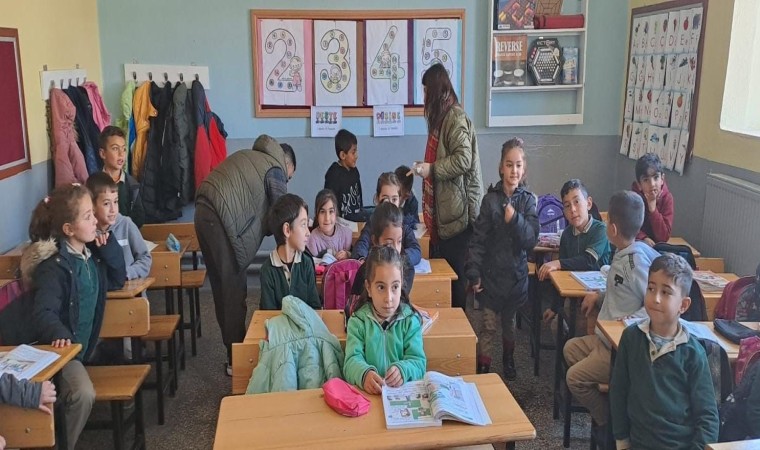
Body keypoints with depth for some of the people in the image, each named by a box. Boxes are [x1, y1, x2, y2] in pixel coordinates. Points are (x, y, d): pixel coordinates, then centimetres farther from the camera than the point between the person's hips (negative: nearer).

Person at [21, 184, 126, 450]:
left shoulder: (92, 253, 4)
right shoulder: (54, 266, -22)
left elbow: (117, 280, 12)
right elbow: (43, 313, -31)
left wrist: (109, 247, -3)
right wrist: (59, 335, -53)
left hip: (87, 344, 9)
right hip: (63, 348, -9)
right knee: (83, 394, -26)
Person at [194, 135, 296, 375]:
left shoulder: (251, 156, 26)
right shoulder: (275, 169, 3)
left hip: (204, 212, 9)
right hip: (221, 219, -9)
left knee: (221, 286, 16)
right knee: (235, 289, -1)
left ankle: (232, 346, 27)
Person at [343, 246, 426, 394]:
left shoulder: (410, 320, 5)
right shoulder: (358, 321, 5)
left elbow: (418, 362, -2)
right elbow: (352, 361, -7)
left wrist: (403, 370, -24)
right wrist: (364, 374, -29)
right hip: (367, 393, 0)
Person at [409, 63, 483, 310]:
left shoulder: (455, 117, -13)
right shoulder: (441, 116, 16)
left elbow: (464, 159, -22)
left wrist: (431, 169, -17)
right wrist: (425, 167, 14)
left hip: (458, 209, -10)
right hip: (445, 209, 10)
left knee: (455, 273, -2)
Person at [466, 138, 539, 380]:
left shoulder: (528, 200, -5)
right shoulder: (491, 199, -8)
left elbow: (531, 240, -12)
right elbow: (478, 239, -7)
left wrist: (514, 218, -26)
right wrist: (474, 273, -9)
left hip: (516, 273, 2)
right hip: (491, 273, -2)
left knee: (509, 321, 20)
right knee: (490, 325, 1)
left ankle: (508, 360, 41)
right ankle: (483, 368, 12)